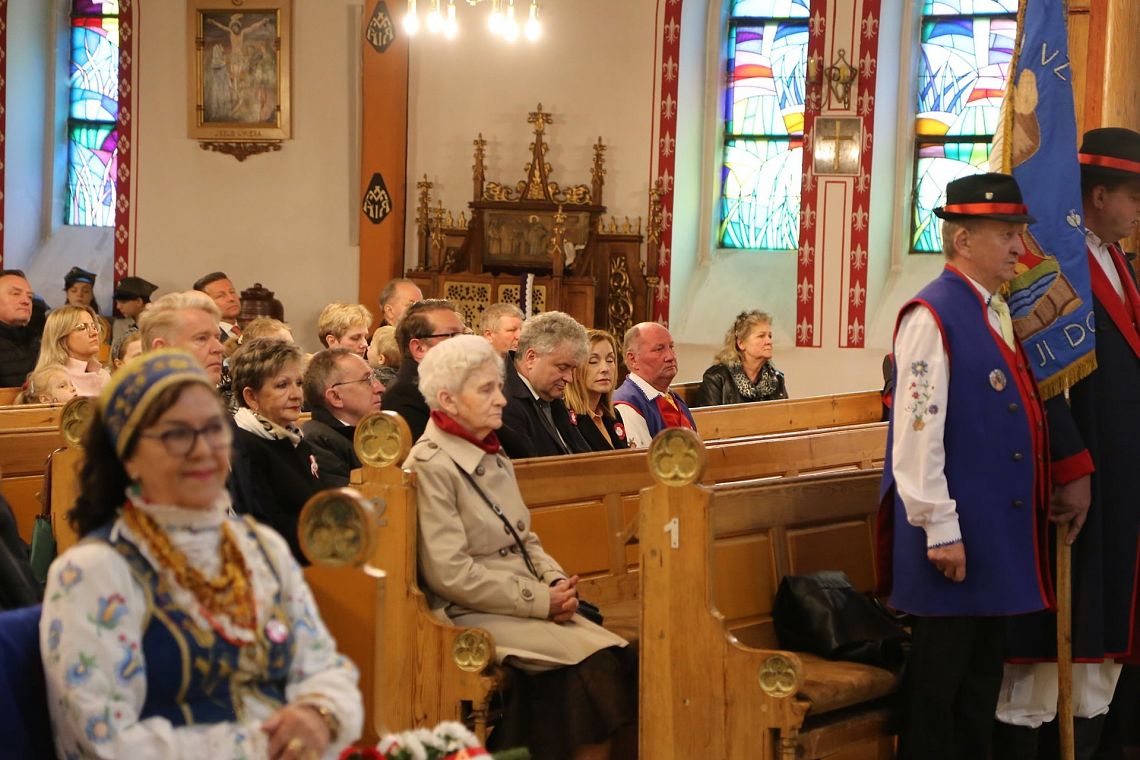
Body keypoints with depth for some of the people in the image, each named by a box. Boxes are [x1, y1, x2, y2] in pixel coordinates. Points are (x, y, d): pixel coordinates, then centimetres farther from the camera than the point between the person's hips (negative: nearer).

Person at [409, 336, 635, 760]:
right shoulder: (430, 467, -11)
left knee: (620, 656, -17)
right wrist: (539, 600, -15)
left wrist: (557, 583, -2)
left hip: (530, 602, 8)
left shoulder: (495, 460, 15)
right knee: (594, 662, -24)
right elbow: (450, 574, -17)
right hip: (472, 615, -8)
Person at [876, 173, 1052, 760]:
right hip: (958, 532, -9)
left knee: (983, 670, 16)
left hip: (1000, 530, 9)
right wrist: (940, 529, -20)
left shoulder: (995, 312, 12)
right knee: (938, 676, 2)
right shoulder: (933, 316, -15)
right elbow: (919, 435, -19)